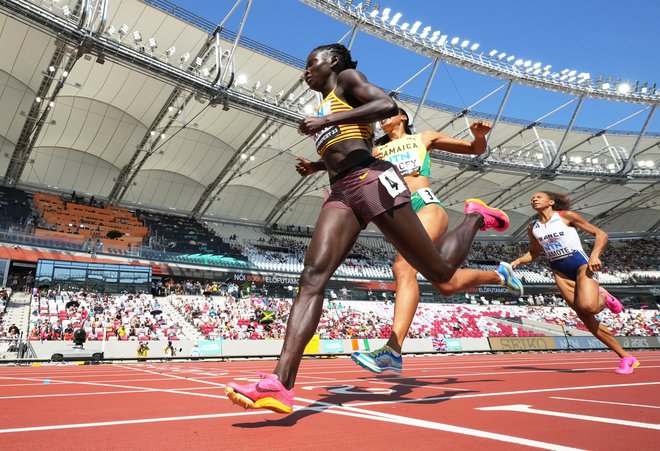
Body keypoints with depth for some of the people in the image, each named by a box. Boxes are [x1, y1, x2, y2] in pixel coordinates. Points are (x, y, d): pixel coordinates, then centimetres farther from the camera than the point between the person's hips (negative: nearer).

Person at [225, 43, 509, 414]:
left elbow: (388, 106, -8)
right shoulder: (327, 106, 33)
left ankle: (476, 217, 29)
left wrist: (328, 120, -11)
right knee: (313, 275, -17)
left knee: (439, 271, -2)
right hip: (341, 192, 7)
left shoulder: (347, 78, 11)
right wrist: (319, 166, 22)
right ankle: (282, 383, -28)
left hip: (372, 179, -7)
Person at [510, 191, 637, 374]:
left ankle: (604, 297, 10)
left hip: (581, 264, -4)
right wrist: (517, 261, 1)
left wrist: (595, 255, -20)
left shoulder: (567, 216, -5)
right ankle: (626, 358, 12)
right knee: (586, 318, -3)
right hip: (560, 271, 4)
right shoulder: (532, 228, 8)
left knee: (589, 307, -29)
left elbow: (600, 234, -3)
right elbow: (534, 253, 21)